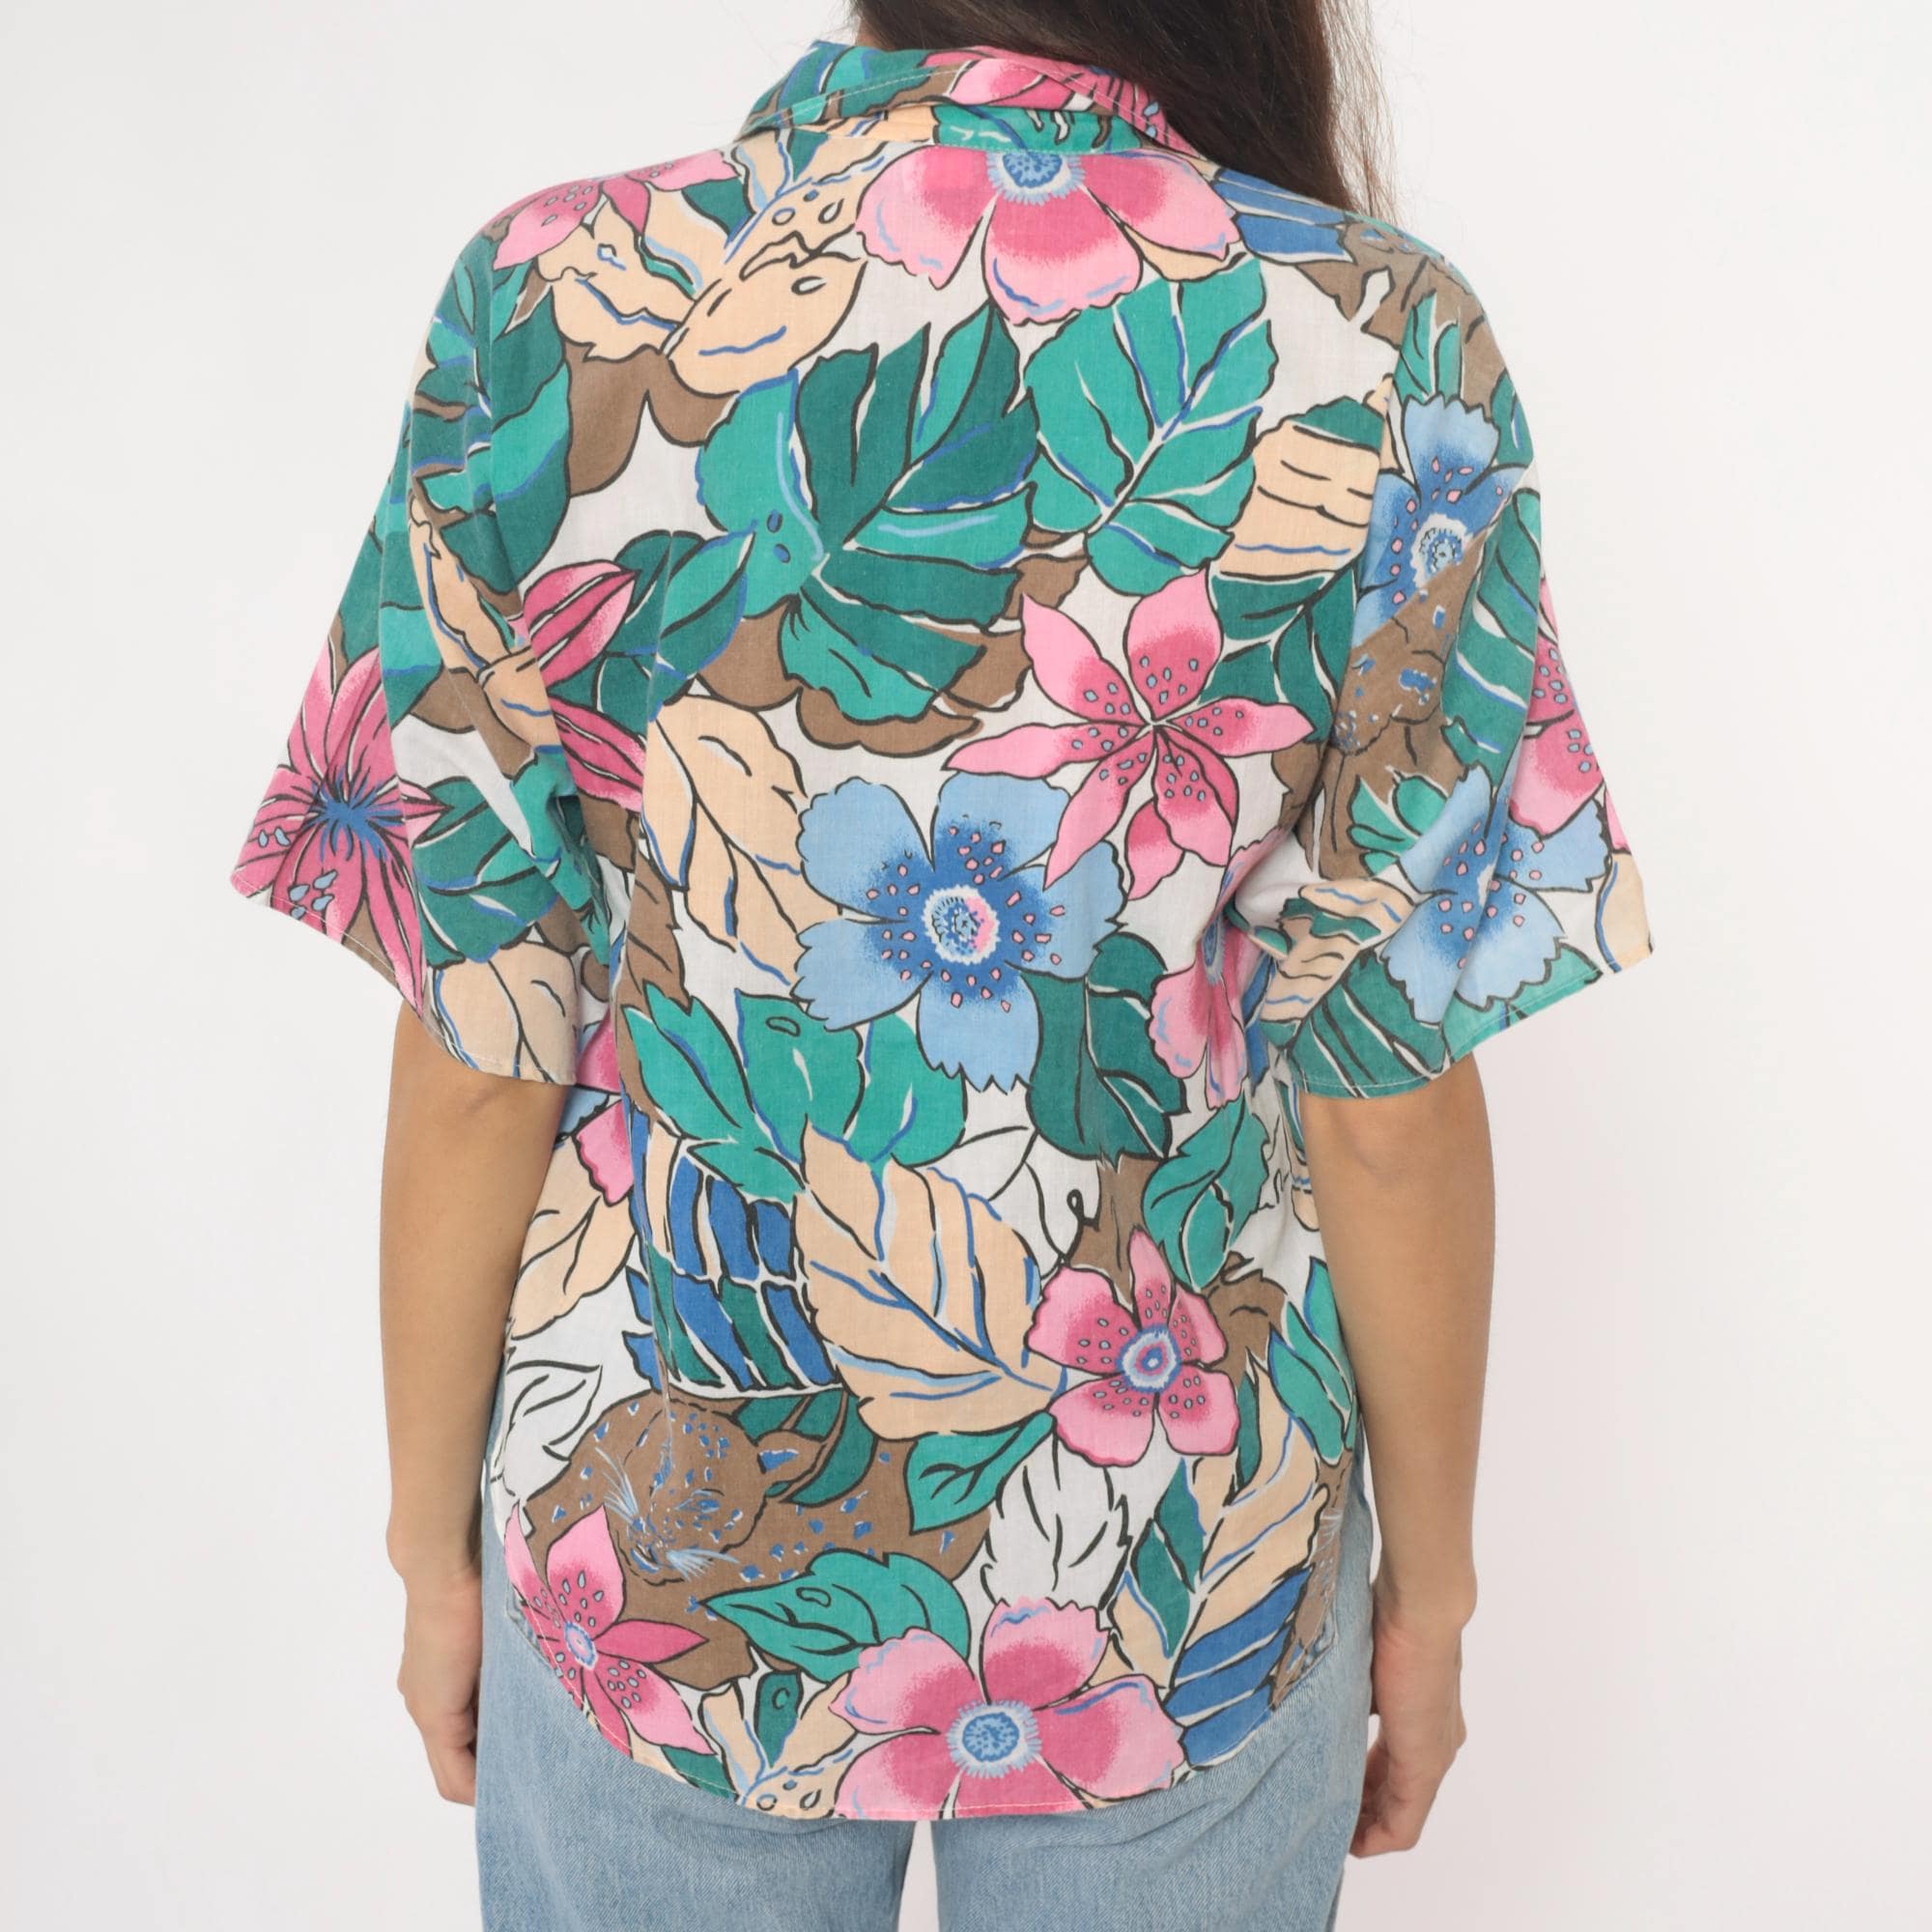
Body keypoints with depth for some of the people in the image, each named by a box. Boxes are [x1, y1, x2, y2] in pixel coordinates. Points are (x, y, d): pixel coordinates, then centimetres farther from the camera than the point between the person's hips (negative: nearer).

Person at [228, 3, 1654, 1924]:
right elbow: (1387, 1099, -12)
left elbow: (480, 1059, -11)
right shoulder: (1377, 343, -16)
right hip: (1187, 1568, 0)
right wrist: (1427, 1576, 5)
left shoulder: (557, 306, -14)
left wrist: (435, 1543, 5)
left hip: (660, 1557, 1)